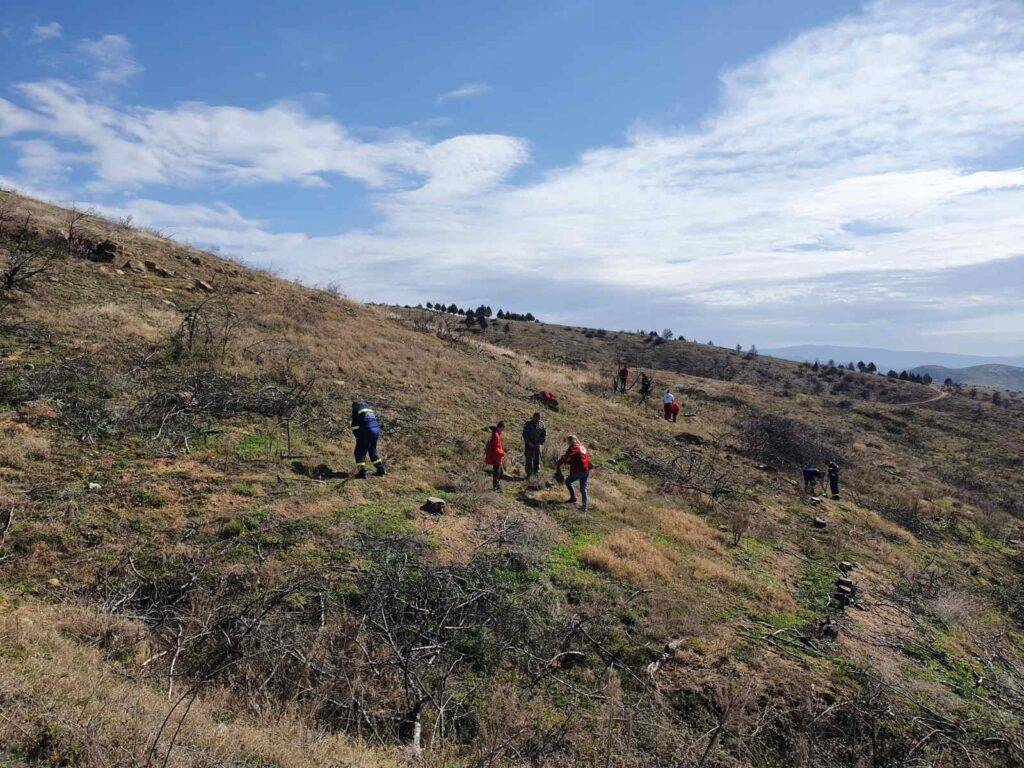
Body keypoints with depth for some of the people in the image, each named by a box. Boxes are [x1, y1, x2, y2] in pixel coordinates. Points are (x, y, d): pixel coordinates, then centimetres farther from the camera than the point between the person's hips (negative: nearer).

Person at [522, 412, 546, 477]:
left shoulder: (541, 424, 4)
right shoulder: (528, 424, -5)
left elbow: (544, 435, 10)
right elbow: (524, 434, -5)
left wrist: (541, 442, -3)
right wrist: (528, 442, -14)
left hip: (537, 445, 3)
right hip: (529, 445, -3)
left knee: (537, 459, 3)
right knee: (529, 459, -3)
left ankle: (536, 472, 14)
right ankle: (529, 473, 3)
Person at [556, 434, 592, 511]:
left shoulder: (573, 448, -8)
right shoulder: (582, 447, 18)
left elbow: (566, 457, -16)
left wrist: (558, 463, -5)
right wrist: (565, 462, 21)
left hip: (579, 471, -8)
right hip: (587, 471, 8)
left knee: (568, 481, 13)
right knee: (583, 489, 12)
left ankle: (573, 498, 9)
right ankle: (584, 505, 5)